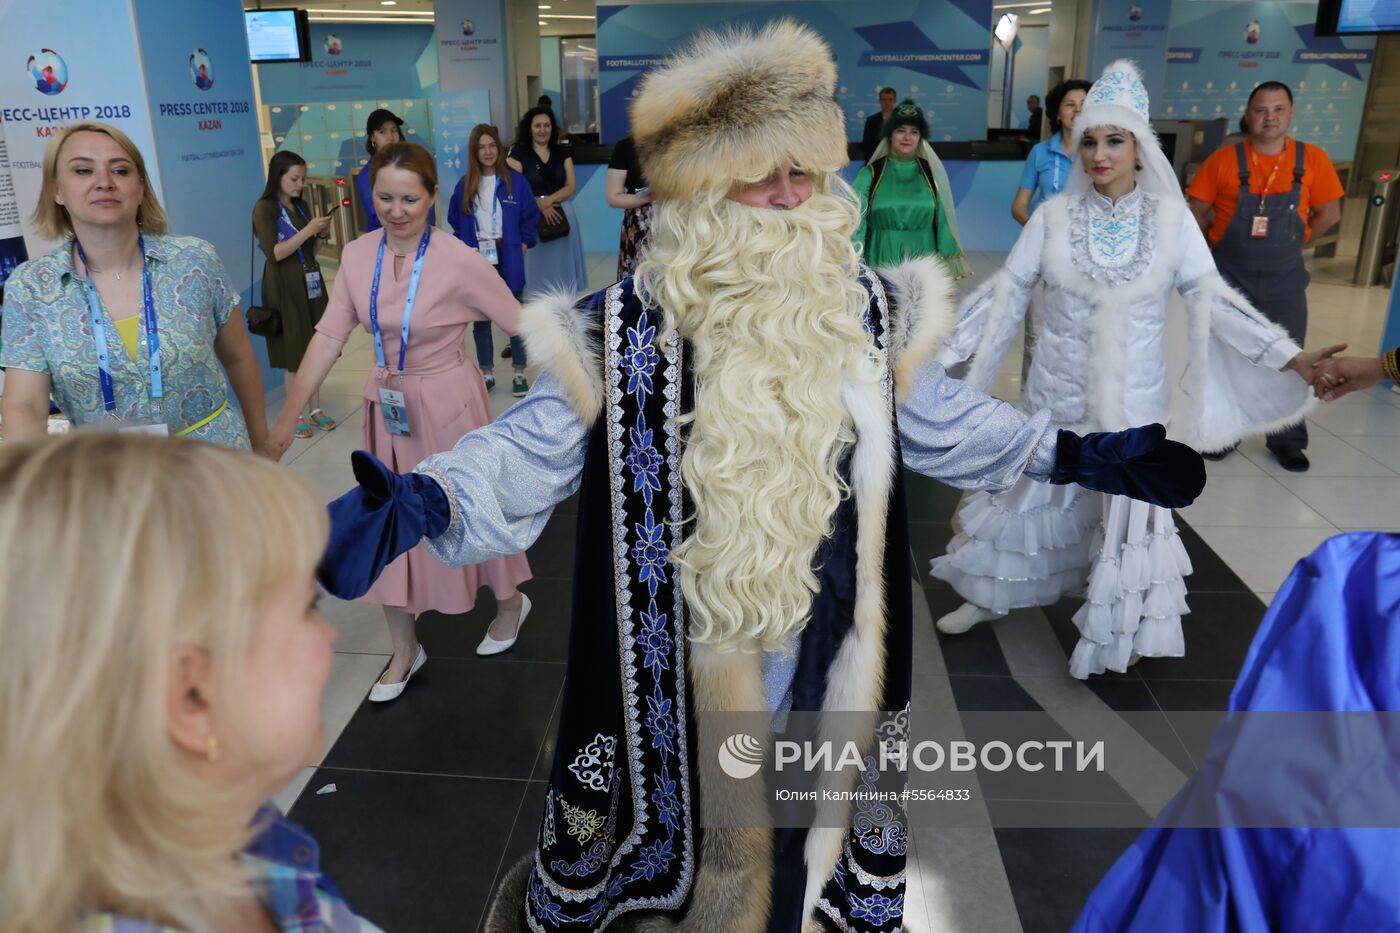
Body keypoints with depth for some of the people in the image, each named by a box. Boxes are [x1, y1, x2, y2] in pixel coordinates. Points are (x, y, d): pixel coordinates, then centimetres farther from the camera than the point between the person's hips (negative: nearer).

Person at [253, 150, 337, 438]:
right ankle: (297, 415, 10)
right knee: (293, 354, 0)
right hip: (285, 289, -6)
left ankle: (315, 409, 17)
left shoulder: (300, 205, 10)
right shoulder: (264, 208, -9)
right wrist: (307, 230, -21)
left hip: (311, 284, 6)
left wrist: (322, 233, -1)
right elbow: (275, 253, -18)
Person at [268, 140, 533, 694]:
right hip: (388, 408, 5)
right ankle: (405, 649, 30)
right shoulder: (357, 256, -5)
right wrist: (287, 417, -6)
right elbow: (329, 337, -4)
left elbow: (523, 326, -12)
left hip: (449, 404, -4)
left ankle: (510, 602, 42)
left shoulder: (459, 261, -18)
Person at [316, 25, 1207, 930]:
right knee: (686, 798, 18)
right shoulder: (626, 328, -14)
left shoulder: (867, 310, -3)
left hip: (824, 646, 3)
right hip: (677, 650, -2)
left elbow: (942, 421, 9)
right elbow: (531, 447, -14)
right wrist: (418, 501, -31)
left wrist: (1083, 456, 8)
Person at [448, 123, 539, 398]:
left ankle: (520, 374, 17)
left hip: (508, 260, -2)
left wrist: (522, 245, -3)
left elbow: (530, 216, 3)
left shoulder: (515, 180, -4)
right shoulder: (465, 185, 2)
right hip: (477, 261, 2)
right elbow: (456, 222, 8)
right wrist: (465, 250, 0)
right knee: (480, 319, 9)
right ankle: (487, 374, 21)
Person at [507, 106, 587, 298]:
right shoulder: (518, 153, 1)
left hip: (562, 216, 3)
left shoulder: (563, 152, 10)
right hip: (532, 219, -3)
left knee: (562, 267, 6)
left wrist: (549, 200, -14)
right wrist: (540, 205, -19)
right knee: (539, 269, -2)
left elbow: (570, 187, 3)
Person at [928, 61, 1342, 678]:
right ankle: (992, 596, 34)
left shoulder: (1172, 218, -6)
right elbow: (1005, 294, -4)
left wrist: (1289, 356, -8)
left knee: (1132, 508, 12)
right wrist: (939, 349, -7)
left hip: (1133, 401, 0)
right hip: (1056, 395, 0)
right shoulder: (1053, 215, -7)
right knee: (1026, 495, 13)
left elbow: (1212, 301, -2)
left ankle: (1118, 623, 34)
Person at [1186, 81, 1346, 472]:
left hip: (1284, 279, 1)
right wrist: (1228, 240, -1)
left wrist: (1290, 240, 1)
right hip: (1228, 277, -1)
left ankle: (1287, 440, 17)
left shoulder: (1313, 160, -4)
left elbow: (1329, 213, 3)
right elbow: (1197, 212, -2)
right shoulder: (1224, 160, -8)